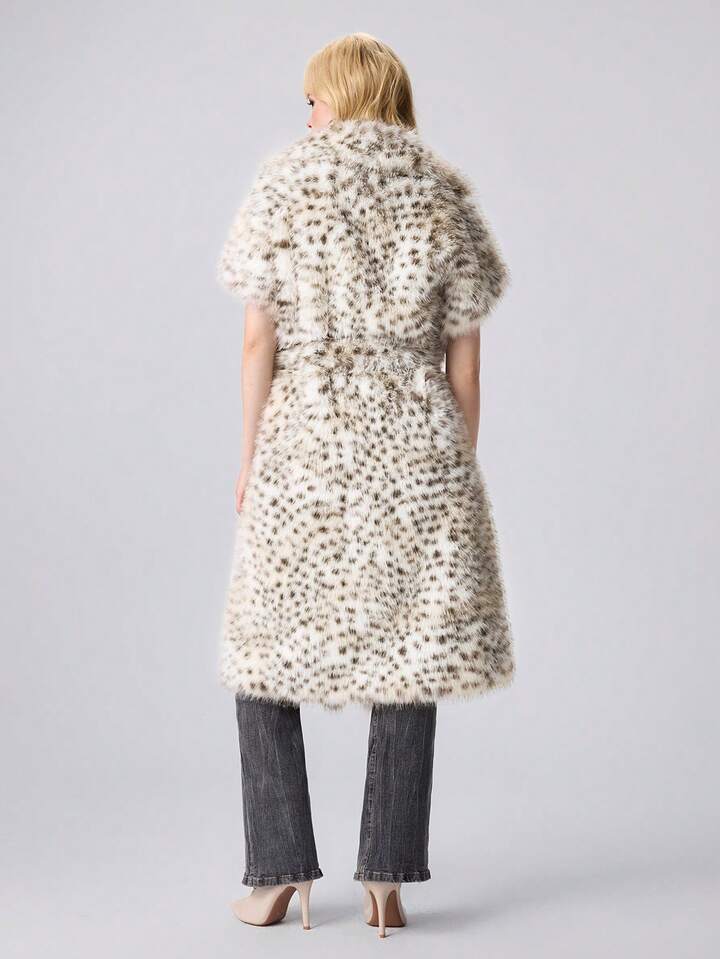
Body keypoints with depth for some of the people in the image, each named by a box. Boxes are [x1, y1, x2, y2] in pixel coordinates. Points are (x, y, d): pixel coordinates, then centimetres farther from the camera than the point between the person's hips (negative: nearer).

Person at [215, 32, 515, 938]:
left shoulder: (281, 185, -1)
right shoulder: (444, 194, 4)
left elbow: (258, 339, -5)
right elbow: (464, 354, 3)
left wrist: (247, 456, 3)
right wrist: (460, 467, 10)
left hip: (301, 449, -1)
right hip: (416, 452, 2)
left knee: (266, 647, 11)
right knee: (407, 652, 8)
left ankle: (279, 872, 12)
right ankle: (387, 877, 10)